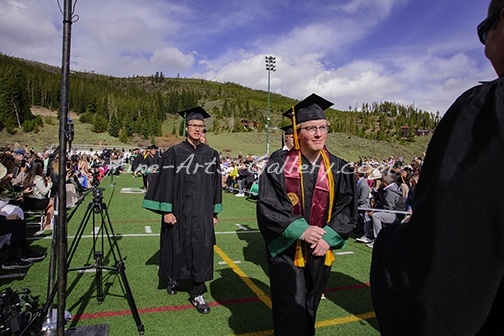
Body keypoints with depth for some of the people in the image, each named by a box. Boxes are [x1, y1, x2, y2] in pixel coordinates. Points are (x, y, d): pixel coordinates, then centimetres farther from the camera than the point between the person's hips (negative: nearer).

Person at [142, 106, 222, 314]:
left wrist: (214, 212, 7)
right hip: (179, 211, -1)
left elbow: (215, 185, 7)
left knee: (202, 250, 2)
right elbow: (165, 182, -5)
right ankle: (173, 278, 42)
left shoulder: (211, 155, 3)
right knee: (177, 247, 13)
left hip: (202, 212, 2)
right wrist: (166, 210, -10)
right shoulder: (174, 153, -4)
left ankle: (197, 293, 16)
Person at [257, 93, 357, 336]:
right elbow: (267, 207, -14)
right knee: (290, 313, 2)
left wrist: (329, 237, -14)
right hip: (287, 250, -3)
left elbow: (347, 207, 0)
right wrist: (300, 230, -23)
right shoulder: (278, 167, -11)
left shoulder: (339, 169, -1)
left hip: (320, 251, 4)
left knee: (309, 308, 22)